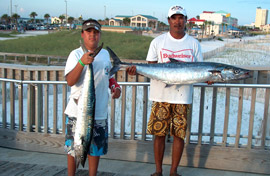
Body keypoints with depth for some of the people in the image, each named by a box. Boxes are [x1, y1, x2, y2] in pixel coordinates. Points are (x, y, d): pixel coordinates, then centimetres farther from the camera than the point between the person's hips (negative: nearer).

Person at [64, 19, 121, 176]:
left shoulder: (105, 54, 9)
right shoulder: (76, 54, -6)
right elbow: (70, 81, -18)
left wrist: (115, 87, 3)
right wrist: (82, 62, -30)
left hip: (99, 112, 4)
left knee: (96, 148, 13)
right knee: (73, 148, 8)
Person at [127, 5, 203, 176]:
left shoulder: (194, 44, 7)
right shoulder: (158, 41, 5)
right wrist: (137, 69, -14)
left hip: (183, 97, 1)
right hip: (161, 96, 0)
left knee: (179, 135, 5)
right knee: (159, 133, 4)